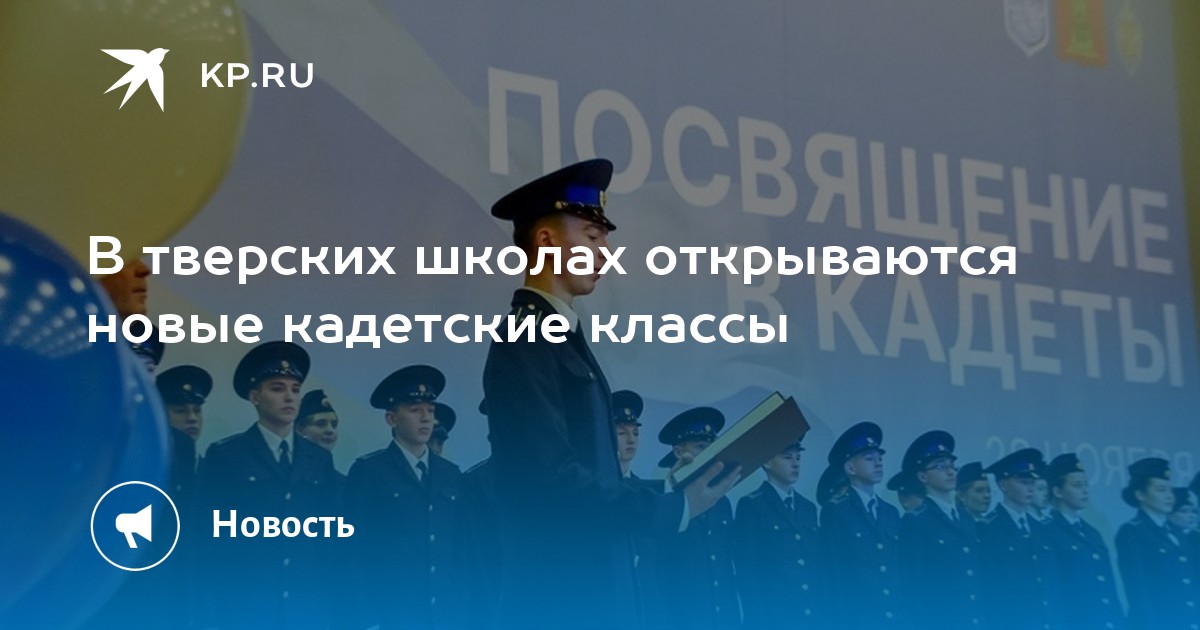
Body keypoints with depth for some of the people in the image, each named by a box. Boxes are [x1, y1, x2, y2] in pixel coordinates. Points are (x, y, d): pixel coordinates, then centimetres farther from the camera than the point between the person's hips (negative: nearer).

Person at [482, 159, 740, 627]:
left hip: (594, 584, 10)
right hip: (558, 592, -10)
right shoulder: (526, 337, -13)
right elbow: (553, 477, -21)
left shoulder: (560, 335, 17)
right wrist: (675, 509, -14)